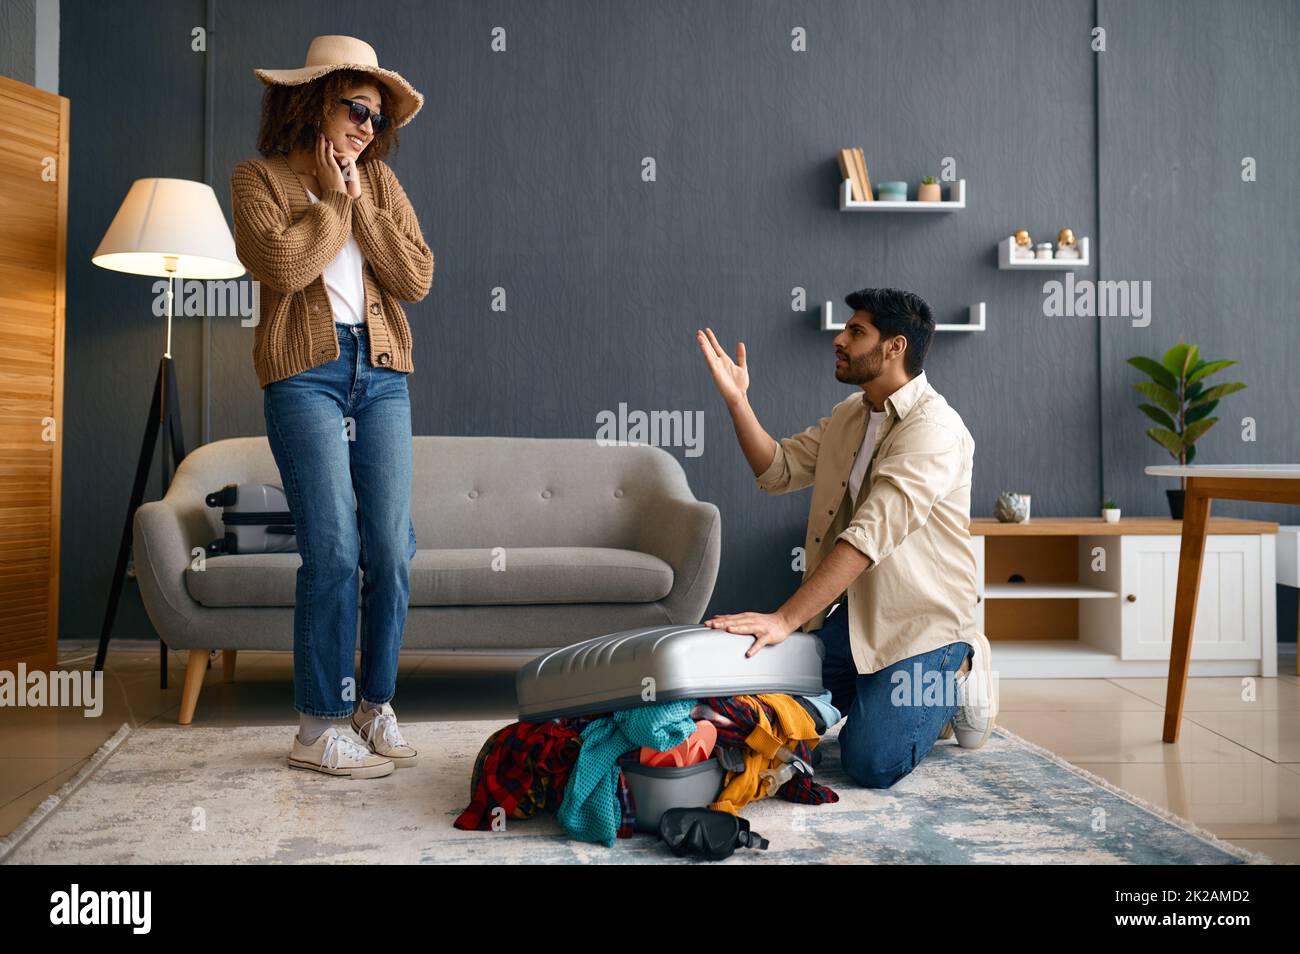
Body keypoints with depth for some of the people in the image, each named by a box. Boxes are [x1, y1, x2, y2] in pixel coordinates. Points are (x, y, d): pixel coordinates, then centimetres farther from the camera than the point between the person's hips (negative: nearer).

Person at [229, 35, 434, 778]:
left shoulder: (380, 181, 15)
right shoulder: (261, 179, 5)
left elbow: (416, 279, 2)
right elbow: (282, 264, -15)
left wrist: (360, 202, -2)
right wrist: (333, 200, -3)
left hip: (382, 373, 4)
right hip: (306, 373, -4)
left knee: (392, 549, 0)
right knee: (334, 550, -9)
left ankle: (377, 705, 15)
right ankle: (318, 728, 1)